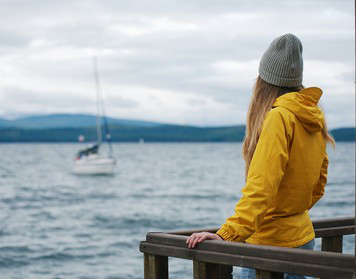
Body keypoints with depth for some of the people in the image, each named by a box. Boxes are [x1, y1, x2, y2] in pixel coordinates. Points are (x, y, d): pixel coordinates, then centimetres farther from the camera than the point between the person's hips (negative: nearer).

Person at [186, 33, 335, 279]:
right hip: (303, 237, 9)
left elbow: (261, 187, -25)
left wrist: (227, 235, -28)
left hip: (270, 241, -8)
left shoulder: (279, 117, -17)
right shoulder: (314, 117, 7)